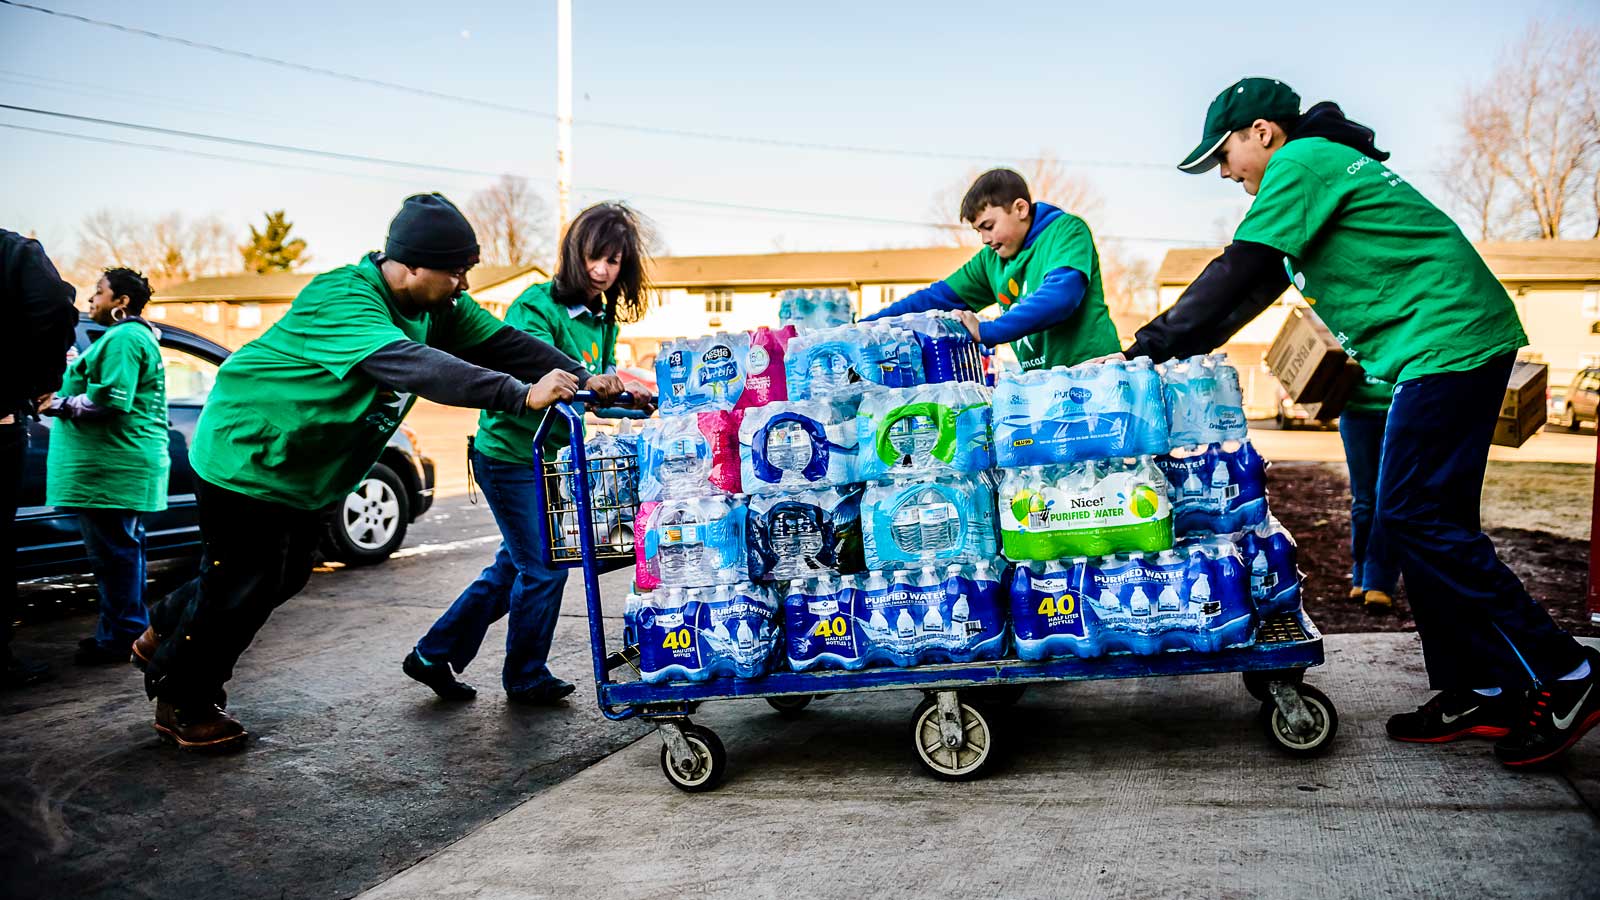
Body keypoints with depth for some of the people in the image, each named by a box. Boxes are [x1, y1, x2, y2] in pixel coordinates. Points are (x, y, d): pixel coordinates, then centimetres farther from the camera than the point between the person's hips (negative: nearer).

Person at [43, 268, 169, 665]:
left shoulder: (122, 338, -13)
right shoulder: (137, 335, 21)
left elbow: (111, 398, -22)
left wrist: (60, 405, -11)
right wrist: (78, 369, 17)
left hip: (112, 466, -11)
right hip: (122, 463, 11)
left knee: (112, 550, -7)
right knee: (123, 546, 15)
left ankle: (121, 636, -2)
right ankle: (128, 629, 23)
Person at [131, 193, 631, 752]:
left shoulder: (435, 305, -5)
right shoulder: (343, 301, -32)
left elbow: (499, 342, -10)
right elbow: (413, 365, -48)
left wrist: (584, 380, -25)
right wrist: (521, 394, -57)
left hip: (304, 471, 9)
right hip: (247, 456, -9)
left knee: (285, 576, 18)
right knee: (243, 585, -1)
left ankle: (166, 635, 42)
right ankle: (183, 705, 23)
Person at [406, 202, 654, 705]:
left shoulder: (603, 320, 8)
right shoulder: (537, 306, -17)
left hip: (549, 457, 9)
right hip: (510, 454, -8)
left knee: (514, 567, 15)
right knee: (545, 569, -2)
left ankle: (433, 656, 28)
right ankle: (527, 679, 18)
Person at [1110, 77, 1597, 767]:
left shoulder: (1302, 161, -7)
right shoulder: (1322, 165, 24)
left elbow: (1240, 271, -15)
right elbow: (1261, 283, 22)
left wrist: (1156, 343, -9)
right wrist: (1173, 344, 15)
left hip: (1448, 339, -10)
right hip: (1454, 344, 10)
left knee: (1414, 520, -11)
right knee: (1426, 523, 9)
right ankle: (1478, 691, 14)